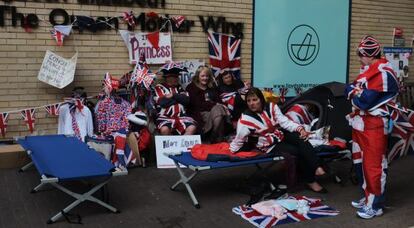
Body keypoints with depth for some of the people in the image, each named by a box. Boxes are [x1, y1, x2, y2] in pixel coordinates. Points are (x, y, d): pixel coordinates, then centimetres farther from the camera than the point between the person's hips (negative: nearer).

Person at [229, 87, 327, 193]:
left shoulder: (271, 107, -5)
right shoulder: (246, 119, -17)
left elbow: (284, 121, -10)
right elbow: (239, 139, -12)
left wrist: (300, 128, -24)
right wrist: (231, 151, -20)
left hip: (281, 134, 5)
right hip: (269, 146, -5)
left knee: (301, 139, -24)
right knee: (297, 151, -24)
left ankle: (317, 168, -30)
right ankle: (311, 181, -11)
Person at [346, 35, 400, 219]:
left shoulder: (383, 74, -18)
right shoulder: (368, 71, 14)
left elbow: (365, 101, -24)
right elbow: (350, 89, 10)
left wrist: (353, 92, -6)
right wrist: (355, 91, -11)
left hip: (374, 126, -10)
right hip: (361, 124, 10)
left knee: (373, 165, -3)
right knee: (361, 162, 17)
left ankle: (375, 205, 7)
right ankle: (368, 197, 30)